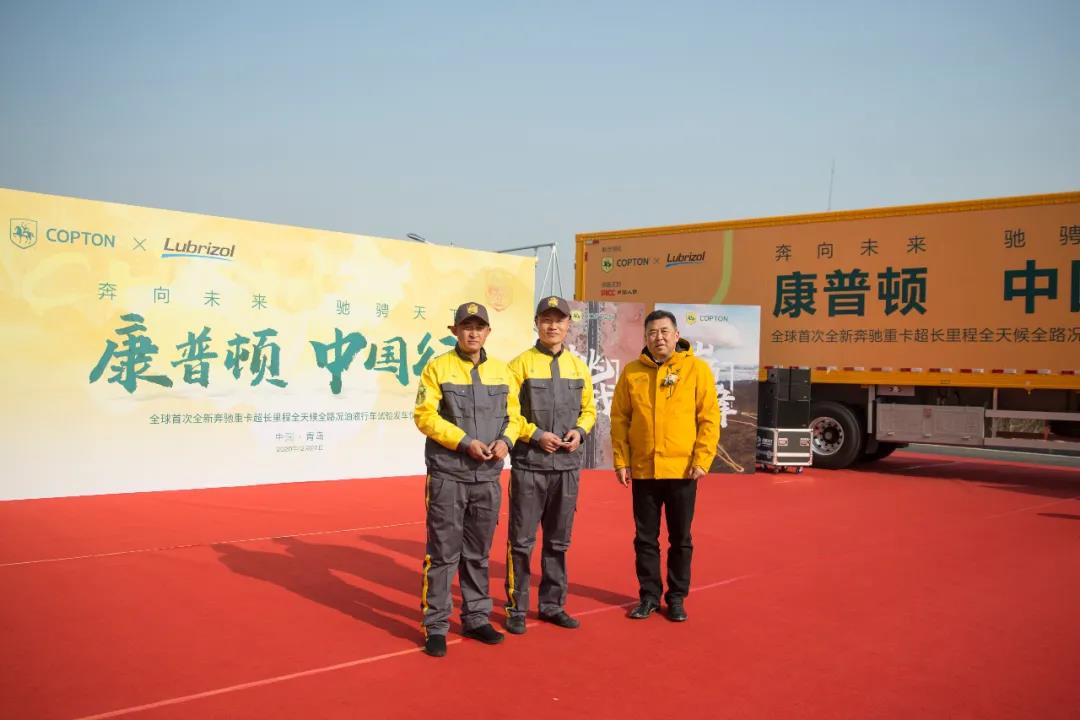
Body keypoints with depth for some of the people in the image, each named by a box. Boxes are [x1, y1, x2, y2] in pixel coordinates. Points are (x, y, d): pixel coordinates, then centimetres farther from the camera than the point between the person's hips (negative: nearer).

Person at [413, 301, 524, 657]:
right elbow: (425, 415, -10)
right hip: (448, 475, -4)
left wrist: (506, 440, -8)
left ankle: (476, 618, 27)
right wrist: (464, 442, -18)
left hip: (488, 476, 4)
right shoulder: (438, 368, -4)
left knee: (478, 553, 14)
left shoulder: (501, 371, 10)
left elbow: (514, 413, 12)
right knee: (443, 553, -1)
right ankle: (435, 626, 10)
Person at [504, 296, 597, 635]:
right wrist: (535, 435, -16)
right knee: (521, 541, 1)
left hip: (567, 465, 4)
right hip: (529, 464, -4)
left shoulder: (578, 366, 9)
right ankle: (516, 609, 13)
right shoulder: (521, 364, -4)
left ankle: (552, 604, 26)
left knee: (558, 541, 13)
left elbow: (589, 409, 16)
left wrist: (579, 431, -4)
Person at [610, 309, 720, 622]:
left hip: (682, 470, -2)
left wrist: (701, 460, -11)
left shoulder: (697, 369, -3)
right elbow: (619, 419, 4)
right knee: (645, 538, 10)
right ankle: (649, 596, 24)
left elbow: (710, 418, -5)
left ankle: (677, 597, 23)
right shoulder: (631, 372, 3)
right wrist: (621, 460, -2)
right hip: (643, 470, 2)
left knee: (680, 538, 9)